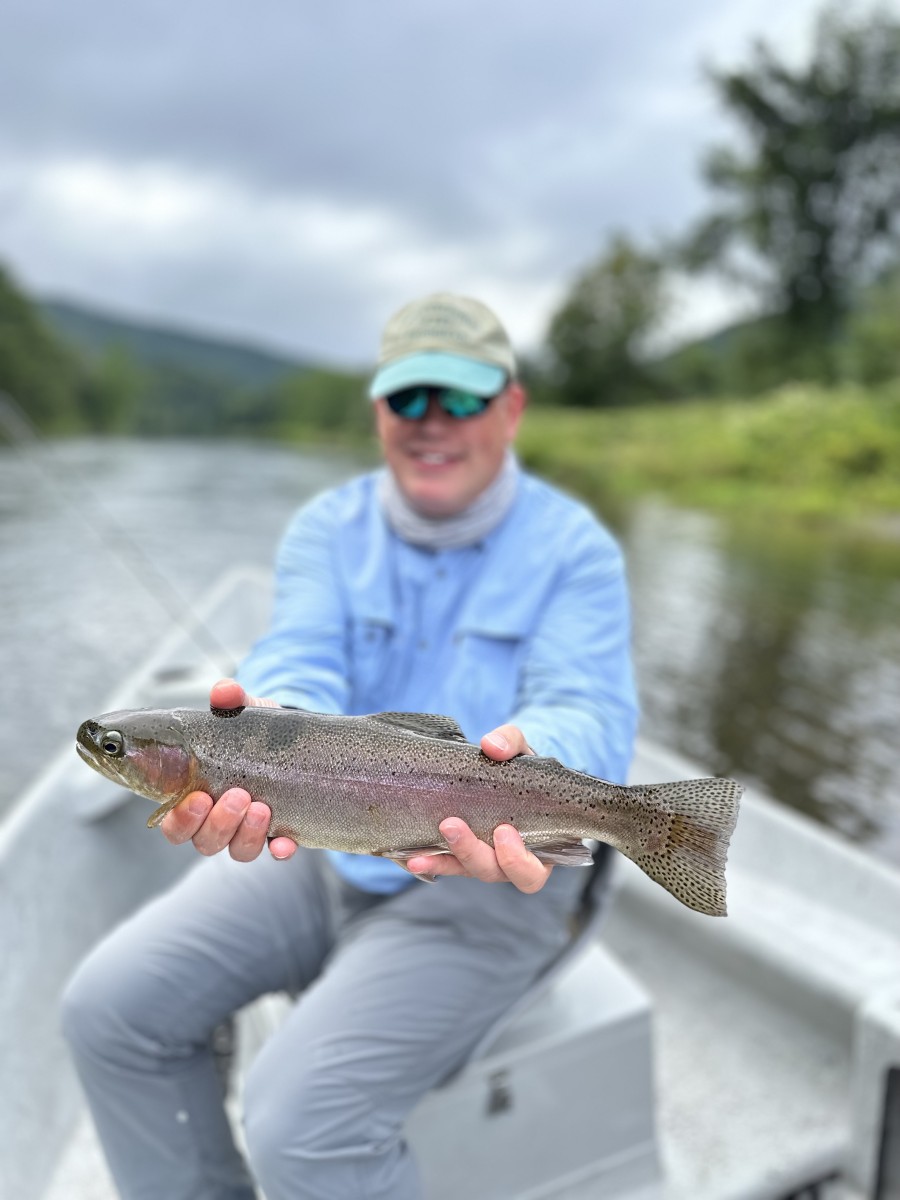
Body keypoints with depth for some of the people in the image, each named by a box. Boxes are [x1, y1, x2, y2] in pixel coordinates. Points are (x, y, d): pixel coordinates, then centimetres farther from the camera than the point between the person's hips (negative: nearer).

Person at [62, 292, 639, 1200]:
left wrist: (524, 760, -43)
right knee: (108, 1007, -3)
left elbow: (588, 716, -19)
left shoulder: (571, 548, -8)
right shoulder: (328, 529, 1)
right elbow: (299, 667, -14)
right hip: (318, 851, 5)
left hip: (482, 883, -4)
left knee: (299, 1121, -20)